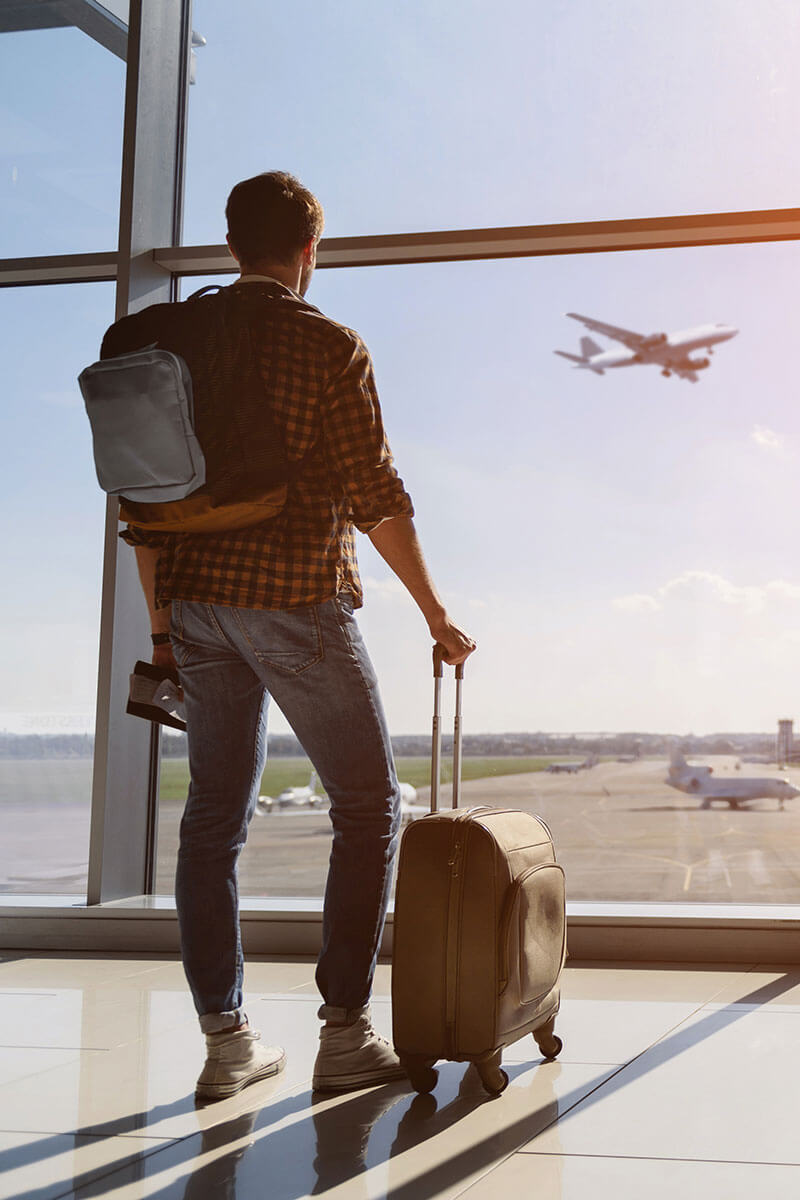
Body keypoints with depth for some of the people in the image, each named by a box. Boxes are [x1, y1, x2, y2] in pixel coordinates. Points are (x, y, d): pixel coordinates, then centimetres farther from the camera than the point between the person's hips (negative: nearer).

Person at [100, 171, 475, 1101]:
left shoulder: (171, 337, 8)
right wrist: (435, 614, 0)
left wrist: (161, 618, 16)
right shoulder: (328, 345, -7)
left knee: (214, 816, 10)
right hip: (298, 602, -5)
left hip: (199, 604, 5)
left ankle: (224, 1041, 13)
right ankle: (345, 1033, 4)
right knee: (367, 806, 7)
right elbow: (377, 496, -9)